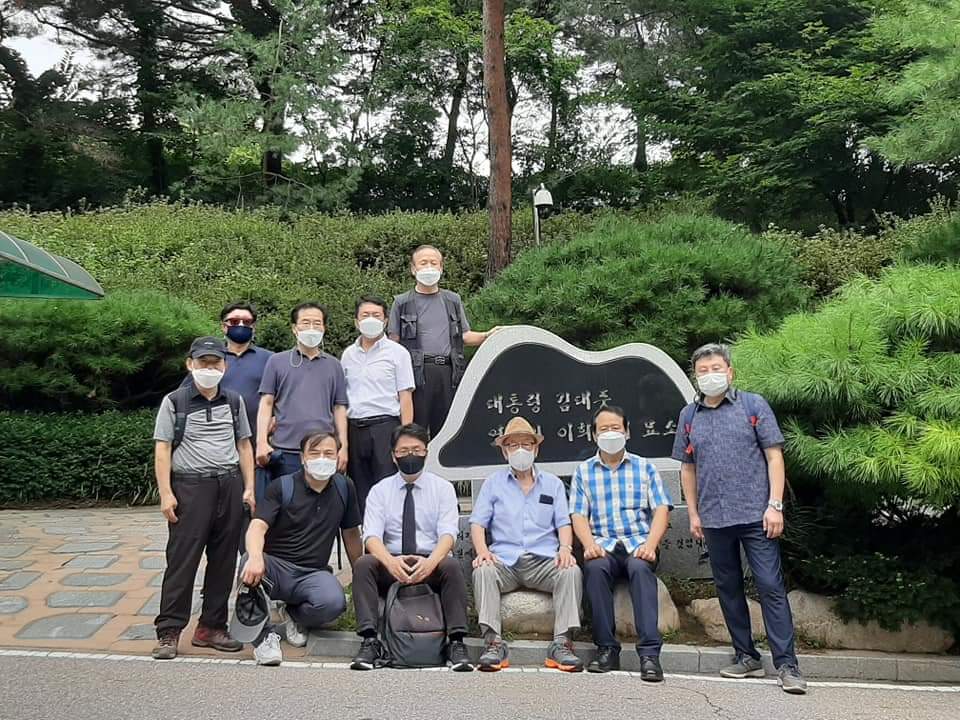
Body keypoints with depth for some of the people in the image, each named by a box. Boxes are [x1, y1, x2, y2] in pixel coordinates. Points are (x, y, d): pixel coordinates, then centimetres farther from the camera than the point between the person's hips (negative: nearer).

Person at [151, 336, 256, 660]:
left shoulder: (234, 401, 12)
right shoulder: (174, 402, 2)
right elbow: (162, 450, -1)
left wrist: (249, 487, 8)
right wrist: (166, 493, -9)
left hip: (230, 486, 4)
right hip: (191, 487, -4)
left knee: (224, 560, 7)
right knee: (182, 560, -3)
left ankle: (211, 627, 18)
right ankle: (169, 632, 5)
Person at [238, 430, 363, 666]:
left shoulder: (344, 487, 7)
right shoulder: (282, 487, -3)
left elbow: (351, 533, 17)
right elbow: (257, 526, -17)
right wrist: (256, 557, -40)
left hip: (313, 573, 2)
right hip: (276, 566, -2)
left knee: (334, 602, -32)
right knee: (250, 567, -37)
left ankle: (295, 616, 6)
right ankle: (263, 634, -12)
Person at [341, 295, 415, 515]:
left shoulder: (397, 352, 3)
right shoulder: (348, 354, 14)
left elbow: (405, 397, -2)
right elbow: (341, 397, 17)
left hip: (385, 425, -4)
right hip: (354, 428, 4)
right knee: (358, 488, 7)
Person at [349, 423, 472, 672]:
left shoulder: (443, 488, 8)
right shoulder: (380, 490, 9)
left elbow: (447, 532, -7)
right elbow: (372, 535, -6)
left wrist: (431, 562, -30)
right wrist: (390, 561, -29)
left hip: (431, 563, -1)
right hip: (391, 563, 1)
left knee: (451, 566, -33)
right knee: (363, 564, -29)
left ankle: (457, 643, -31)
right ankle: (370, 642, -30)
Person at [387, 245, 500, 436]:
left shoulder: (453, 300, 18)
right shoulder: (402, 303, 7)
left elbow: (464, 336, 19)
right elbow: (393, 343, 3)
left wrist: (487, 335, -1)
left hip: (448, 372, 3)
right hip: (417, 372, -3)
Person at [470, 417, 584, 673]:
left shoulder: (553, 484, 20)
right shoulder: (493, 483, 16)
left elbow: (563, 523, 11)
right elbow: (478, 523, 8)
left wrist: (565, 548, -10)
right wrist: (482, 550, -12)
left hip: (544, 560, 1)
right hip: (504, 560, 0)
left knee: (572, 572, -30)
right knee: (482, 571, -32)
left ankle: (562, 643, -29)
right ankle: (493, 642, -32)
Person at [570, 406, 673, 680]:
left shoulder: (644, 467, 15)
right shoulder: (583, 471, 16)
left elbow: (661, 509, 4)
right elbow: (579, 516, 7)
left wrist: (650, 545, -14)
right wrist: (589, 544, -15)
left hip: (639, 544, 0)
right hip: (603, 546, 1)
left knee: (640, 567, -34)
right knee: (595, 567, -33)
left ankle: (649, 652, -35)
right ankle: (607, 648, -23)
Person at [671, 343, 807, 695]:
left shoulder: (753, 405, 0)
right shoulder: (689, 416, 10)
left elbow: (774, 456, -2)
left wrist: (775, 505, -10)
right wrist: (693, 514, 10)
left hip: (755, 515, -4)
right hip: (714, 518, 4)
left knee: (771, 586, -5)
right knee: (728, 588, 11)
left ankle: (786, 664, 0)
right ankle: (746, 656, 22)